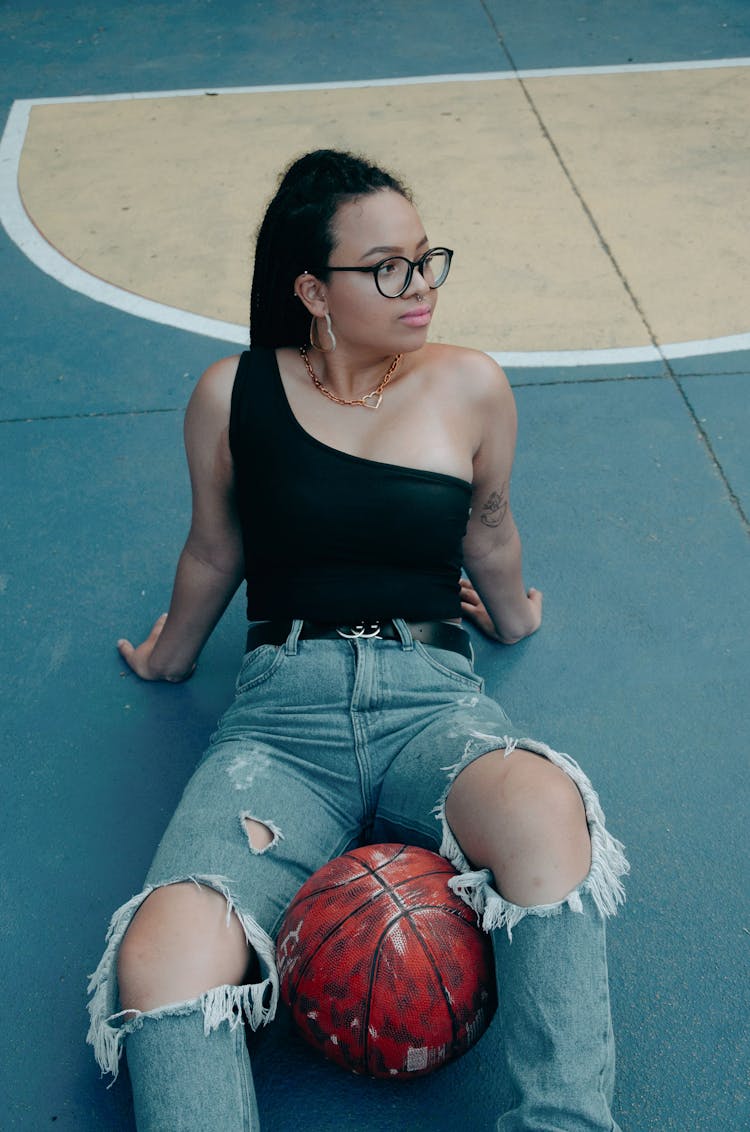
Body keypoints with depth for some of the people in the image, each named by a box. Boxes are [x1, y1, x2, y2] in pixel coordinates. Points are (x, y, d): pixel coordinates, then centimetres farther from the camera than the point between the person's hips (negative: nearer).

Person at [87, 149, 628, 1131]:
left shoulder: (470, 388, 6)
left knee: (545, 810, -39)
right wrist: (171, 654, 36)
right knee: (162, 960, -31)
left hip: (433, 700, 1)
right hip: (282, 714, 0)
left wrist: (510, 616, 40)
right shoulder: (232, 396, 5)